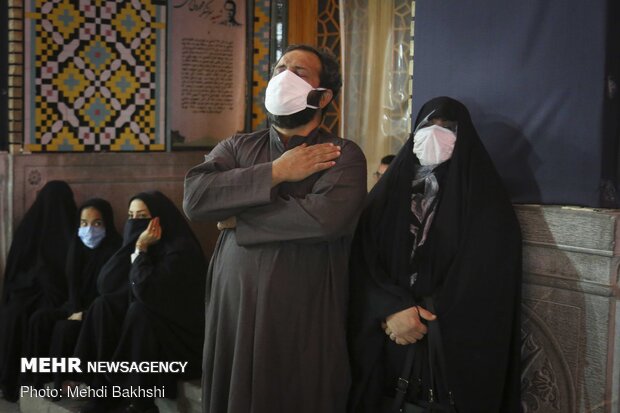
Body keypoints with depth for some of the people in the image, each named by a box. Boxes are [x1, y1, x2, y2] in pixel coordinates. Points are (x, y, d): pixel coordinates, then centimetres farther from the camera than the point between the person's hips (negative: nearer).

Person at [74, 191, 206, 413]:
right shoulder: (137, 245, 4)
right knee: (102, 306, -11)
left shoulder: (180, 248, -19)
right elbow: (105, 285, -5)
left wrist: (141, 249, -19)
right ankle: (103, 391, -8)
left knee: (139, 311, -30)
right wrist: (131, 245, -12)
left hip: (181, 333, -7)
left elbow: (145, 291, -30)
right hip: (144, 323, 7)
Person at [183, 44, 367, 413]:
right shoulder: (237, 147, 8)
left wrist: (237, 219, -12)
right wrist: (275, 173, -13)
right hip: (232, 311, 4)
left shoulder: (342, 155, -4)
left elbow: (327, 217, -24)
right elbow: (195, 197, -9)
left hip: (303, 321, -3)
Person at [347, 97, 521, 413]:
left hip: (454, 345, -2)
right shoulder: (388, 191, 8)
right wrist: (393, 309, -19)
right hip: (385, 344, 2)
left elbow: (485, 276, -8)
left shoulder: (485, 200, 1)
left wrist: (423, 316, -13)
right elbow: (362, 262, -2)